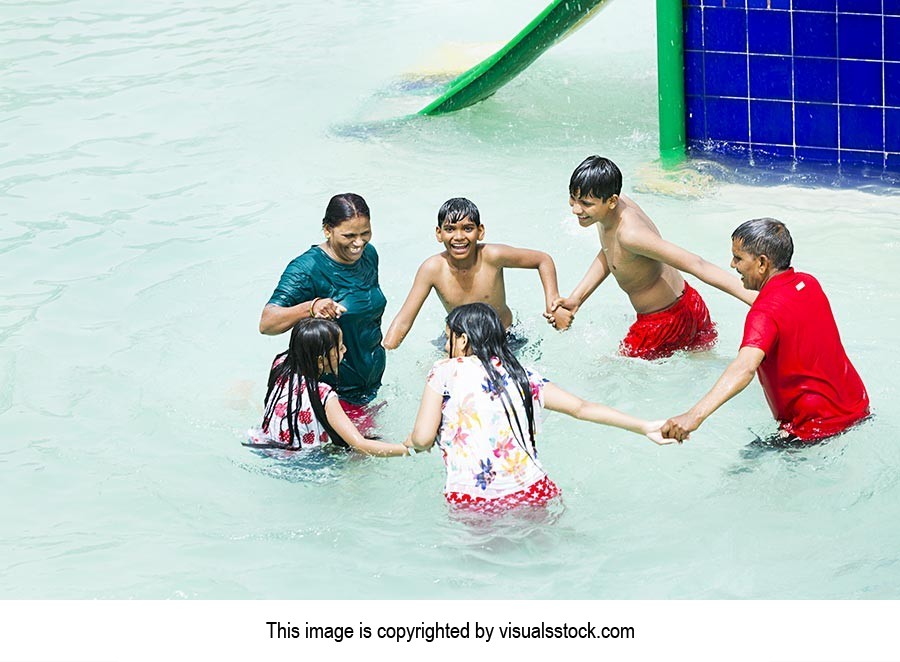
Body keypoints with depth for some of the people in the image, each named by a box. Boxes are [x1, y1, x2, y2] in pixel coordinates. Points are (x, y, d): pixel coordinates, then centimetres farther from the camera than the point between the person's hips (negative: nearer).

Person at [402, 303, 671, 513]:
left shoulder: (445, 371, 3)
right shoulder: (523, 376, 14)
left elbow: (423, 439, 0)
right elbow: (581, 408, 8)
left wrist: (410, 442, 24)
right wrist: (645, 427, 9)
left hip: (470, 501, -4)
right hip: (531, 493, 4)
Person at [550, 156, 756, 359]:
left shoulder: (630, 234, -37)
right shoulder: (609, 208, -9)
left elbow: (695, 264, -38)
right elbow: (608, 253, 12)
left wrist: (748, 294, -40)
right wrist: (576, 298, 5)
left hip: (665, 324, -9)